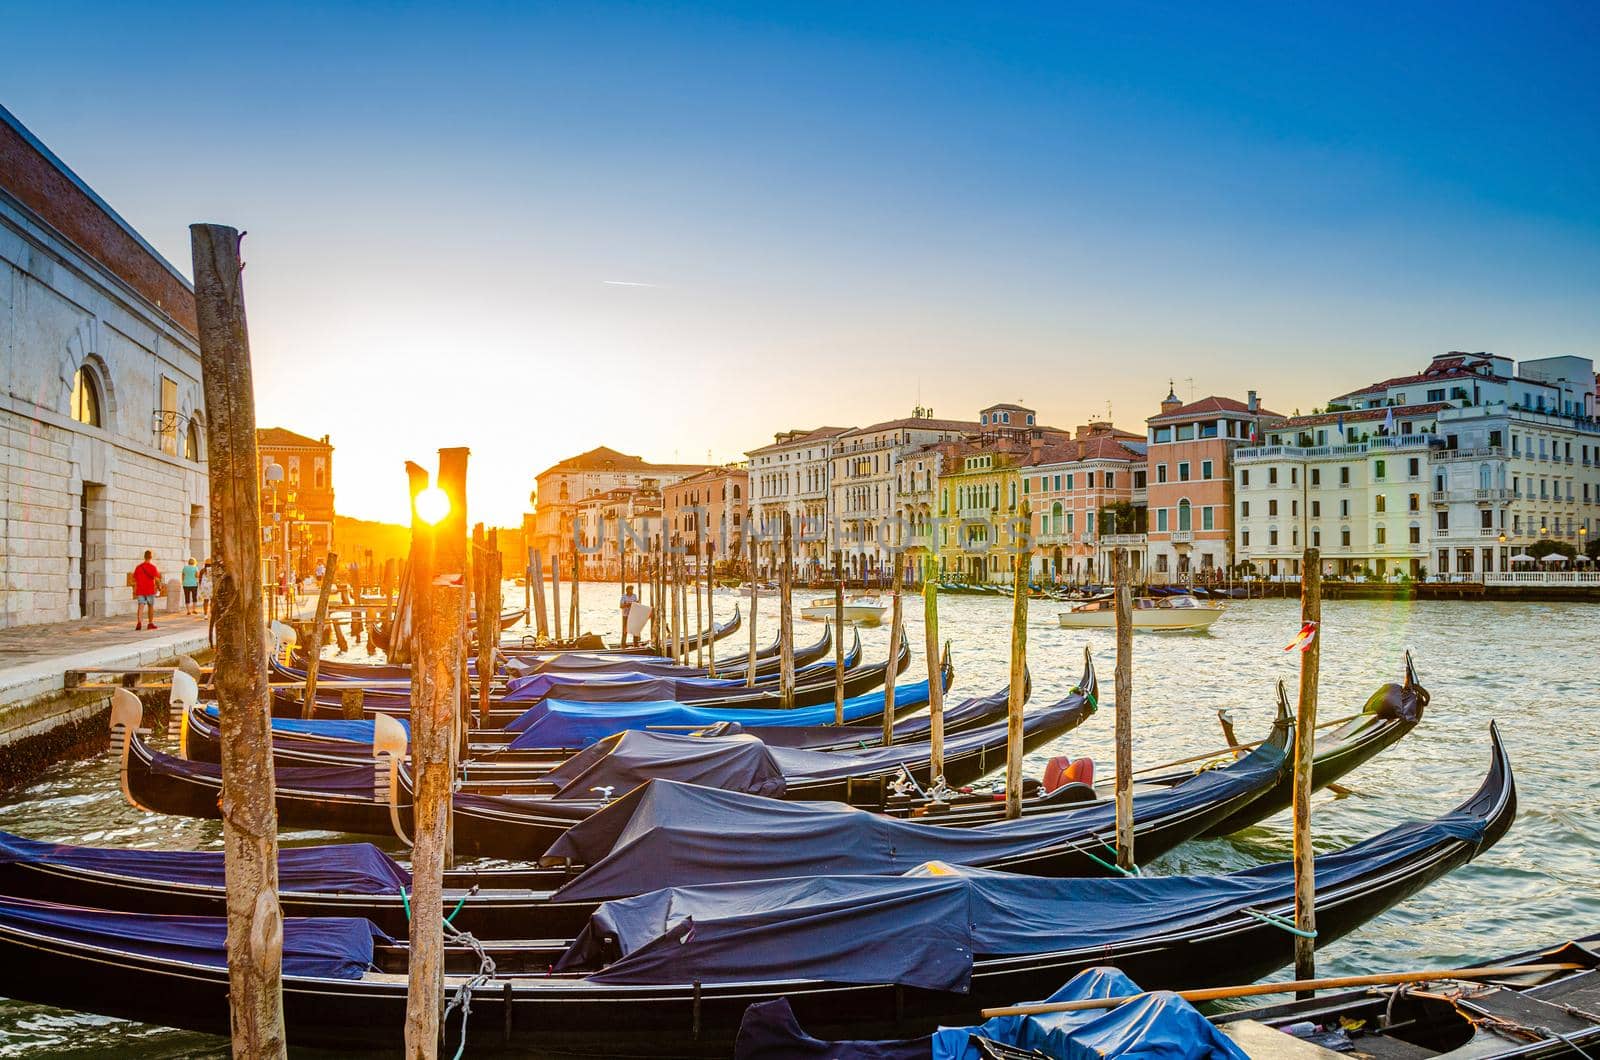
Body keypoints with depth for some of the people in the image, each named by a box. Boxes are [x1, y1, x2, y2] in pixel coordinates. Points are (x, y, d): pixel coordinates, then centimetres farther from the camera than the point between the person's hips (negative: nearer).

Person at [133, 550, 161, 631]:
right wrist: (159, 587, 5)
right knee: (151, 606, 12)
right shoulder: (152, 567, -6)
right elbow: (156, 579, -11)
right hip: (150, 590, -2)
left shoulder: (138, 567, 6)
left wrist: (135, 592, 16)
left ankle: (139, 622, -25)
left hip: (140, 591, 2)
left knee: (140, 606, -5)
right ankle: (151, 623, 20)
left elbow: (135, 580, 9)